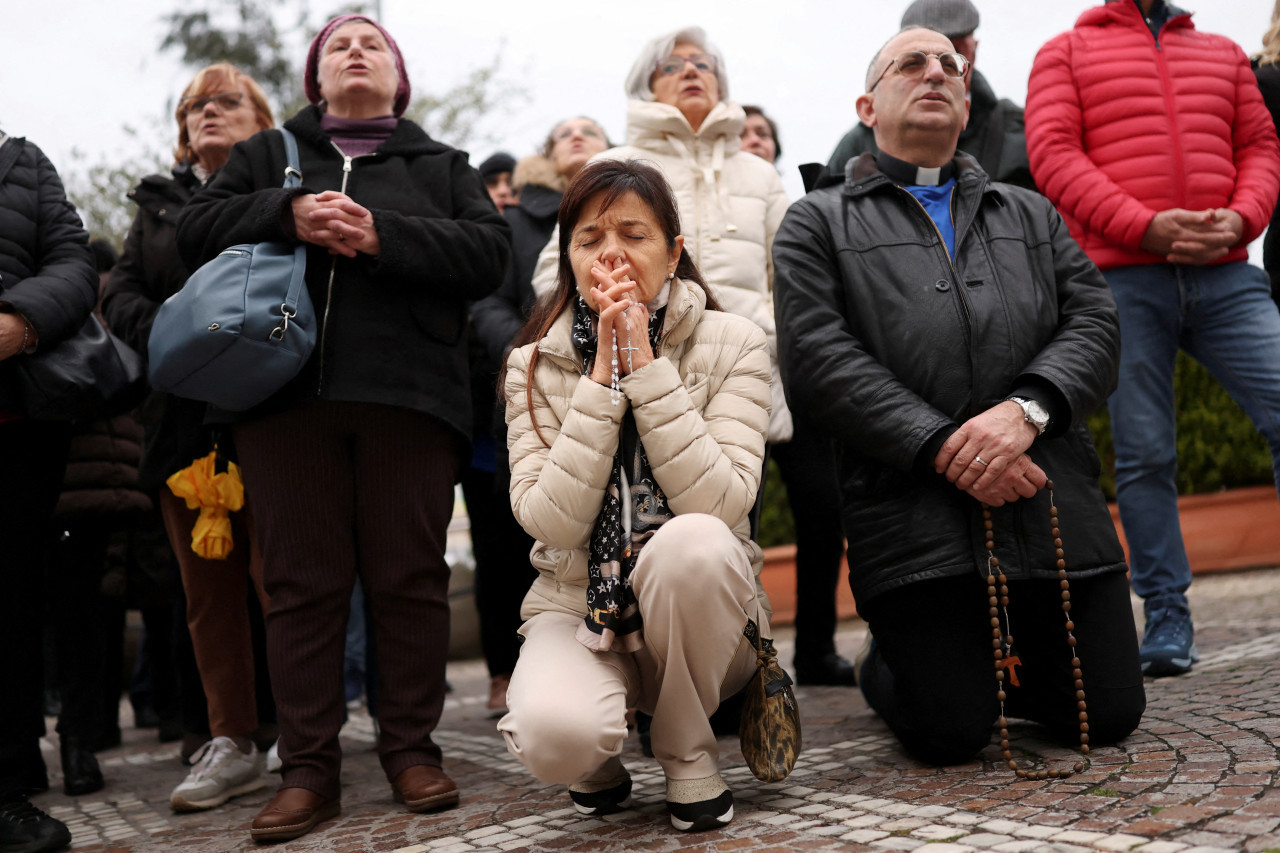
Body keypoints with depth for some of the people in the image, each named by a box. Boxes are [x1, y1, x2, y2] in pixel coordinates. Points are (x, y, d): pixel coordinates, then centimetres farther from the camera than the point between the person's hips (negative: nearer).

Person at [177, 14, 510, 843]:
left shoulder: (443, 166, 18)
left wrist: (383, 235, -11)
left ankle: (412, 747, 11)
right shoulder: (269, 155, 22)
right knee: (303, 580, 0)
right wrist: (286, 217, -8)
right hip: (286, 394, 1)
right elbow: (195, 228, 9)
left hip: (409, 393, 0)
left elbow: (490, 249, 2)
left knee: (410, 575, 0)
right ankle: (308, 766, 7)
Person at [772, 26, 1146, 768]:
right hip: (913, 513, -3)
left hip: (1053, 507, 4)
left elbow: (1094, 320, 9)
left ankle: (999, 662, 32)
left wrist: (1026, 409, -13)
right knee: (951, 734, -6)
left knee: (1110, 715, 2)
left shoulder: (1031, 214, 24)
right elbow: (817, 359, -3)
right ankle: (891, 670, 28)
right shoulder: (820, 223, 12)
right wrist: (942, 447, -14)